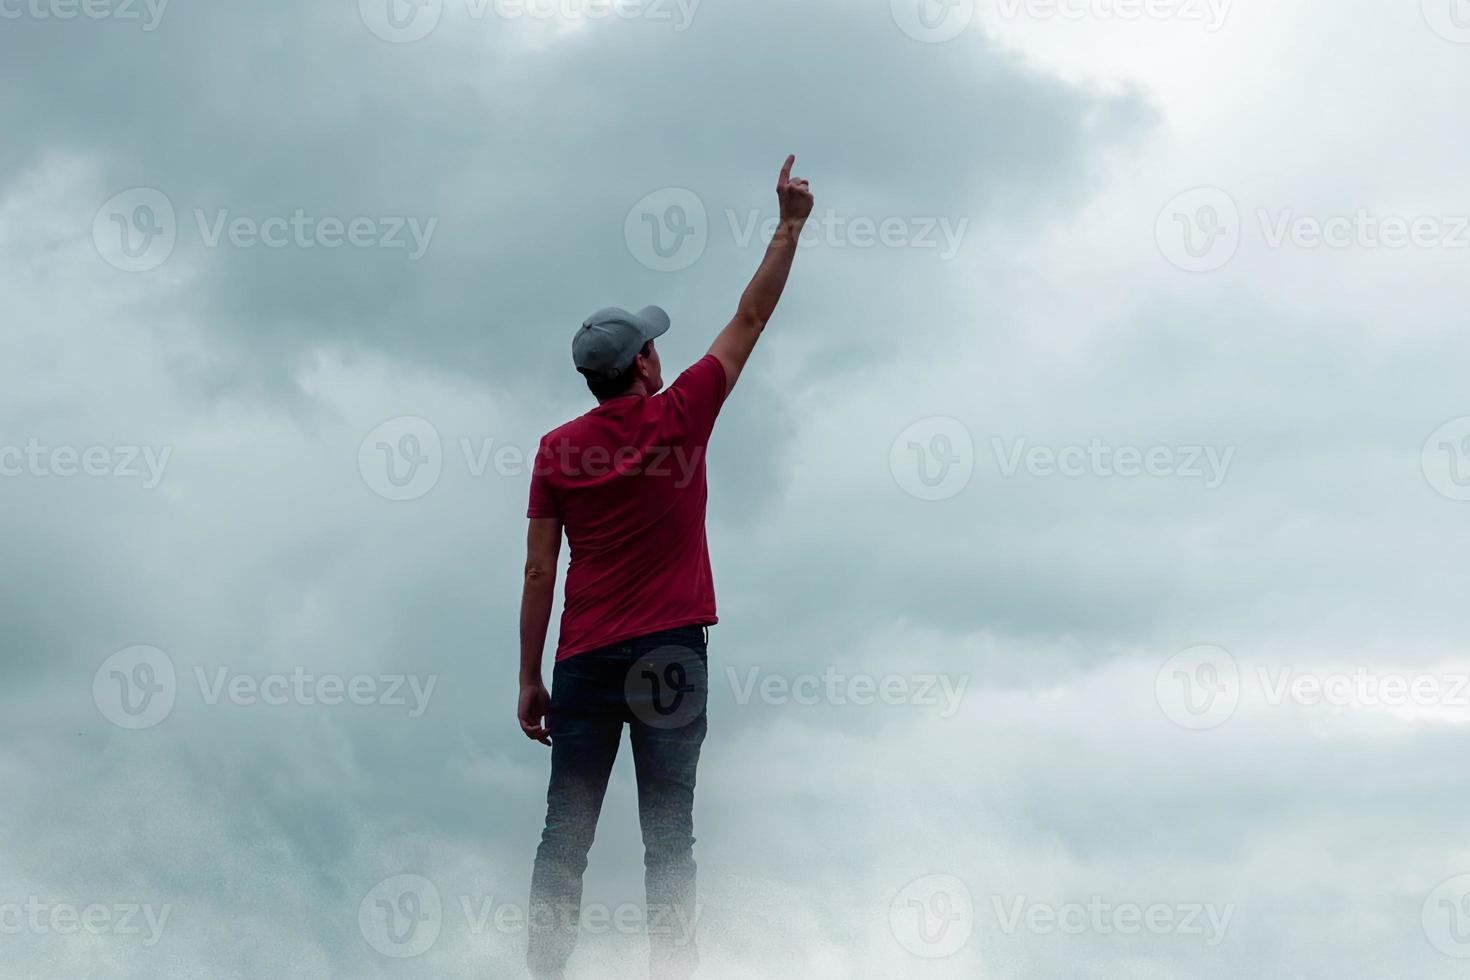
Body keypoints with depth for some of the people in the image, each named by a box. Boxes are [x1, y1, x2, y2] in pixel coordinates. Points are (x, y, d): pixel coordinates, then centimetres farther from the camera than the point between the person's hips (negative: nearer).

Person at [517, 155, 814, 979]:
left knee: (565, 835, 5)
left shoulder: (557, 450, 4)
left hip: (584, 661, 2)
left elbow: (540, 573, 3)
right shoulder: (679, 417, -1)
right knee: (669, 836, -1)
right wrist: (791, 225, 15)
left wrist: (530, 680, 7)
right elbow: (751, 320, 7)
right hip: (669, 654, -2)